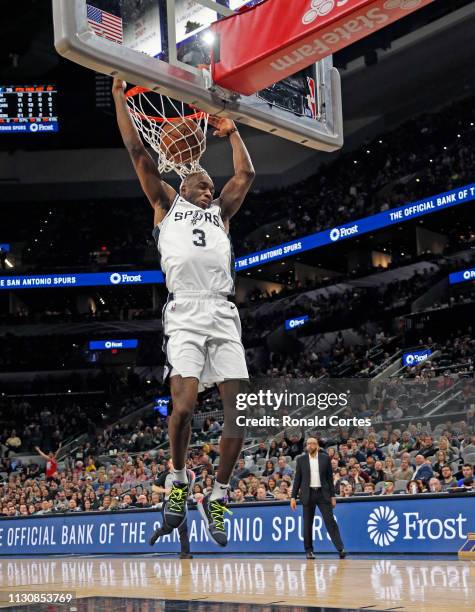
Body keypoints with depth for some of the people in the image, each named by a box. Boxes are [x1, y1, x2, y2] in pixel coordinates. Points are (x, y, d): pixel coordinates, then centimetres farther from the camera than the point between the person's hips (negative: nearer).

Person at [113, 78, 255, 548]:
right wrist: (119, 92, 19)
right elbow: (137, 150, 18)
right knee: (184, 405, -18)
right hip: (185, 314, -4)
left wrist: (231, 131, 38)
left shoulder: (220, 210, 29)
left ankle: (218, 496, 10)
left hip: (224, 315, 4)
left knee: (240, 409, -5)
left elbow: (246, 174, 31)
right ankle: (179, 481, 7)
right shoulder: (166, 202, 20)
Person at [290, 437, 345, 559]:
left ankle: (340, 548, -8)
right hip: (308, 494, 1)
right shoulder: (301, 459, 5)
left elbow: (330, 478, 6)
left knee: (330, 521, -6)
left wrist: (332, 496, 2)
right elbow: (297, 479, 7)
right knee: (307, 524, 3)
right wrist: (293, 497, 2)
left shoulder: (325, 458, 5)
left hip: (323, 493, -1)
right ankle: (309, 551, 11)